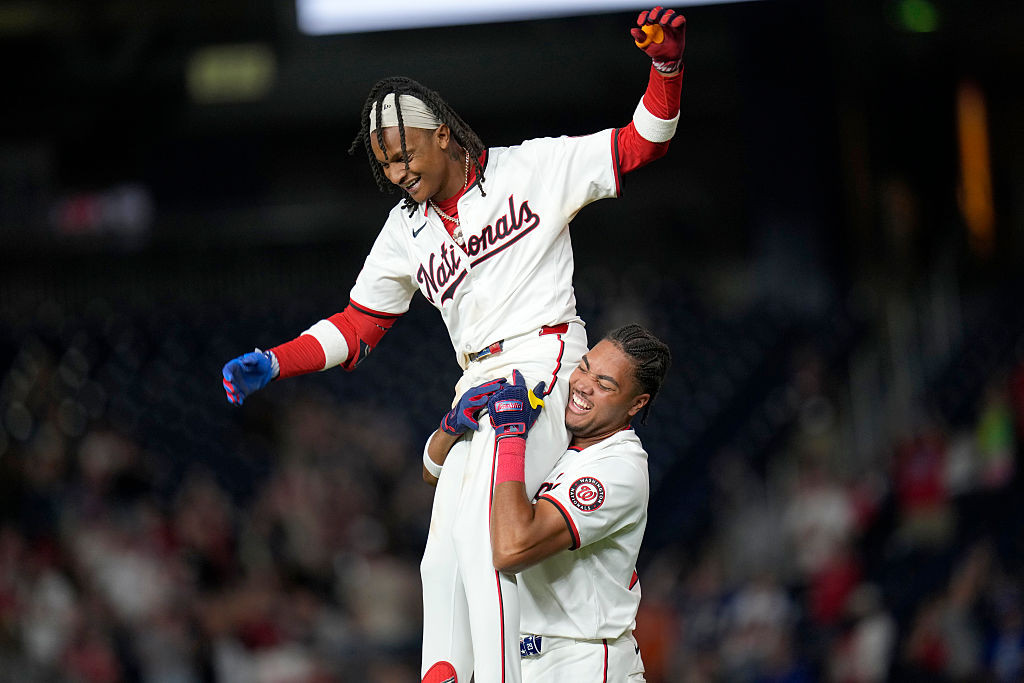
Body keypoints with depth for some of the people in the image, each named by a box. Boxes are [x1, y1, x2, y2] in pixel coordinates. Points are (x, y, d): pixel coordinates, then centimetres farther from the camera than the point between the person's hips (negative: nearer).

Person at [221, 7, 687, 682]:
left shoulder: (531, 168, 1)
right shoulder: (407, 230, 15)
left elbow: (641, 144, 0)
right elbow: (360, 324, 18)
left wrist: (666, 64, -17)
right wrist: (273, 363, 6)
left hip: (542, 359, -7)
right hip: (477, 386, 7)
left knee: (479, 528, -23)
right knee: (444, 560, 2)